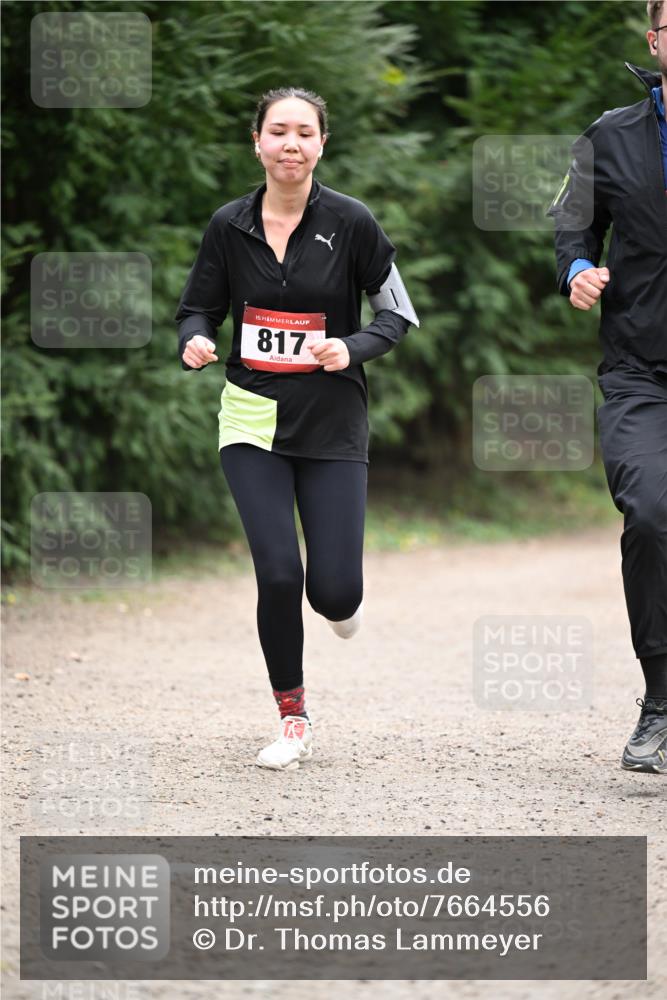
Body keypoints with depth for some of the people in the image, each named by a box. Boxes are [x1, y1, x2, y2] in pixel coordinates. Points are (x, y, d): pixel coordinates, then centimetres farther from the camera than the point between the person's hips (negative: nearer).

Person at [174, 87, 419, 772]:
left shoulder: (349, 222, -6)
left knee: (334, 592, -8)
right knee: (278, 572, -12)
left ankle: (338, 601, 33)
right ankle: (292, 720, 8)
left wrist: (350, 349, -17)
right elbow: (198, 308, 10)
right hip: (253, 421, 1)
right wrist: (196, 343, -13)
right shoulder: (229, 226, 0)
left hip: (333, 424, -1)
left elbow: (398, 313, 1)